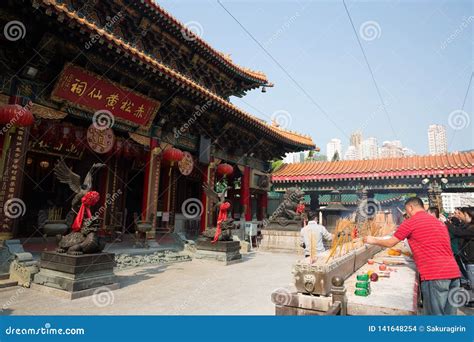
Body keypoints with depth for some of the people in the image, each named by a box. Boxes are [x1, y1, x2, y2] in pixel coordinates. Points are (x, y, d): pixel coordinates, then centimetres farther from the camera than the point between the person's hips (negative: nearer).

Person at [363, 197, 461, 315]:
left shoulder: (411, 222, -2)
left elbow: (390, 243, 6)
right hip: (453, 272, 7)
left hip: (434, 275, -7)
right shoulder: (440, 223, 20)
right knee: (449, 313, 13)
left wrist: (373, 240, 22)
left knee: (435, 313, 1)